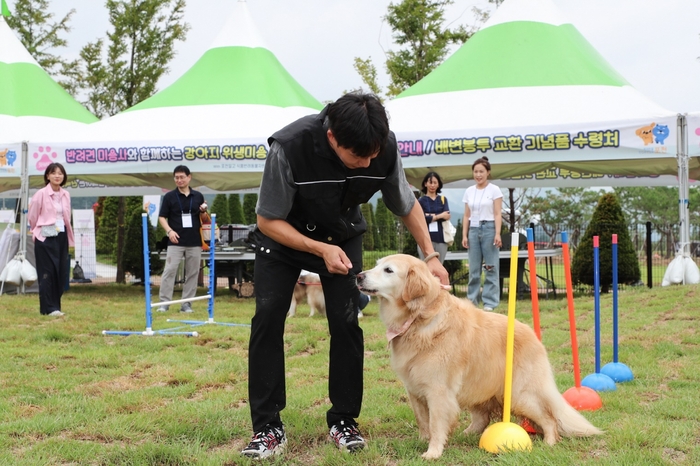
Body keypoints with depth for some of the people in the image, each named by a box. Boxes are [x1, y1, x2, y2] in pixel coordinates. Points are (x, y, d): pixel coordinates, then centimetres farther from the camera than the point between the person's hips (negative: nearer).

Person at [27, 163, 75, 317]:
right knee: (47, 273, -5)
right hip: (45, 237, -6)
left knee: (61, 272, 5)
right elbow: (32, 216, -1)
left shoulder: (66, 195, 7)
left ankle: (55, 306, 14)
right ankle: (48, 308, -1)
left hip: (61, 236, 6)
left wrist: (68, 236, 13)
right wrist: (38, 230, 9)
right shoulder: (41, 194, -9)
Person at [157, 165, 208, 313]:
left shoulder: (198, 196, 9)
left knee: (192, 273, 4)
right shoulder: (169, 196, 2)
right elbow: (162, 217, 3)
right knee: (169, 271, -8)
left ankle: (186, 303, 11)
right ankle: (164, 302, -4)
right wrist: (169, 230, -13)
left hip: (195, 242, 2)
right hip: (175, 242, -2)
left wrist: (204, 211, -6)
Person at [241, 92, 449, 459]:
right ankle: (268, 427, -5)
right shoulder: (289, 146, -37)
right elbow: (268, 221, -24)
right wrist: (321, 250, -33)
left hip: (343, 235, 2)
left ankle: (343, 421, 6)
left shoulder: (385, 147, -26)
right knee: (268, 317, -13)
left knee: (345, 321, -8)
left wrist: (430, 256, -13)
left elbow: (408, 205, -5)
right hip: (284, 234, -2)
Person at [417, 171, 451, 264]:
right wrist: (439, 216, -4)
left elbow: (447, 216, -1)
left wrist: (430, 216, -7)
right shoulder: (421, 201, 4)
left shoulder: (443, 200, 14)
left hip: (441, 239, 3)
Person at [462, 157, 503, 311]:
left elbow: (497, 214, -5)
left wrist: (497, 234, -14)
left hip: (489, 229, -4)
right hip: (473, 229, 4)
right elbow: (467, 216, 12)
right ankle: (471, 302, 9)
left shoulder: (494, 190, -1)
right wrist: (464, 235, 4)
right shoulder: (469, 191, 10)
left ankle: (489, 303, 0)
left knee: (491, 268, -3)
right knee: (473, 269, 4)